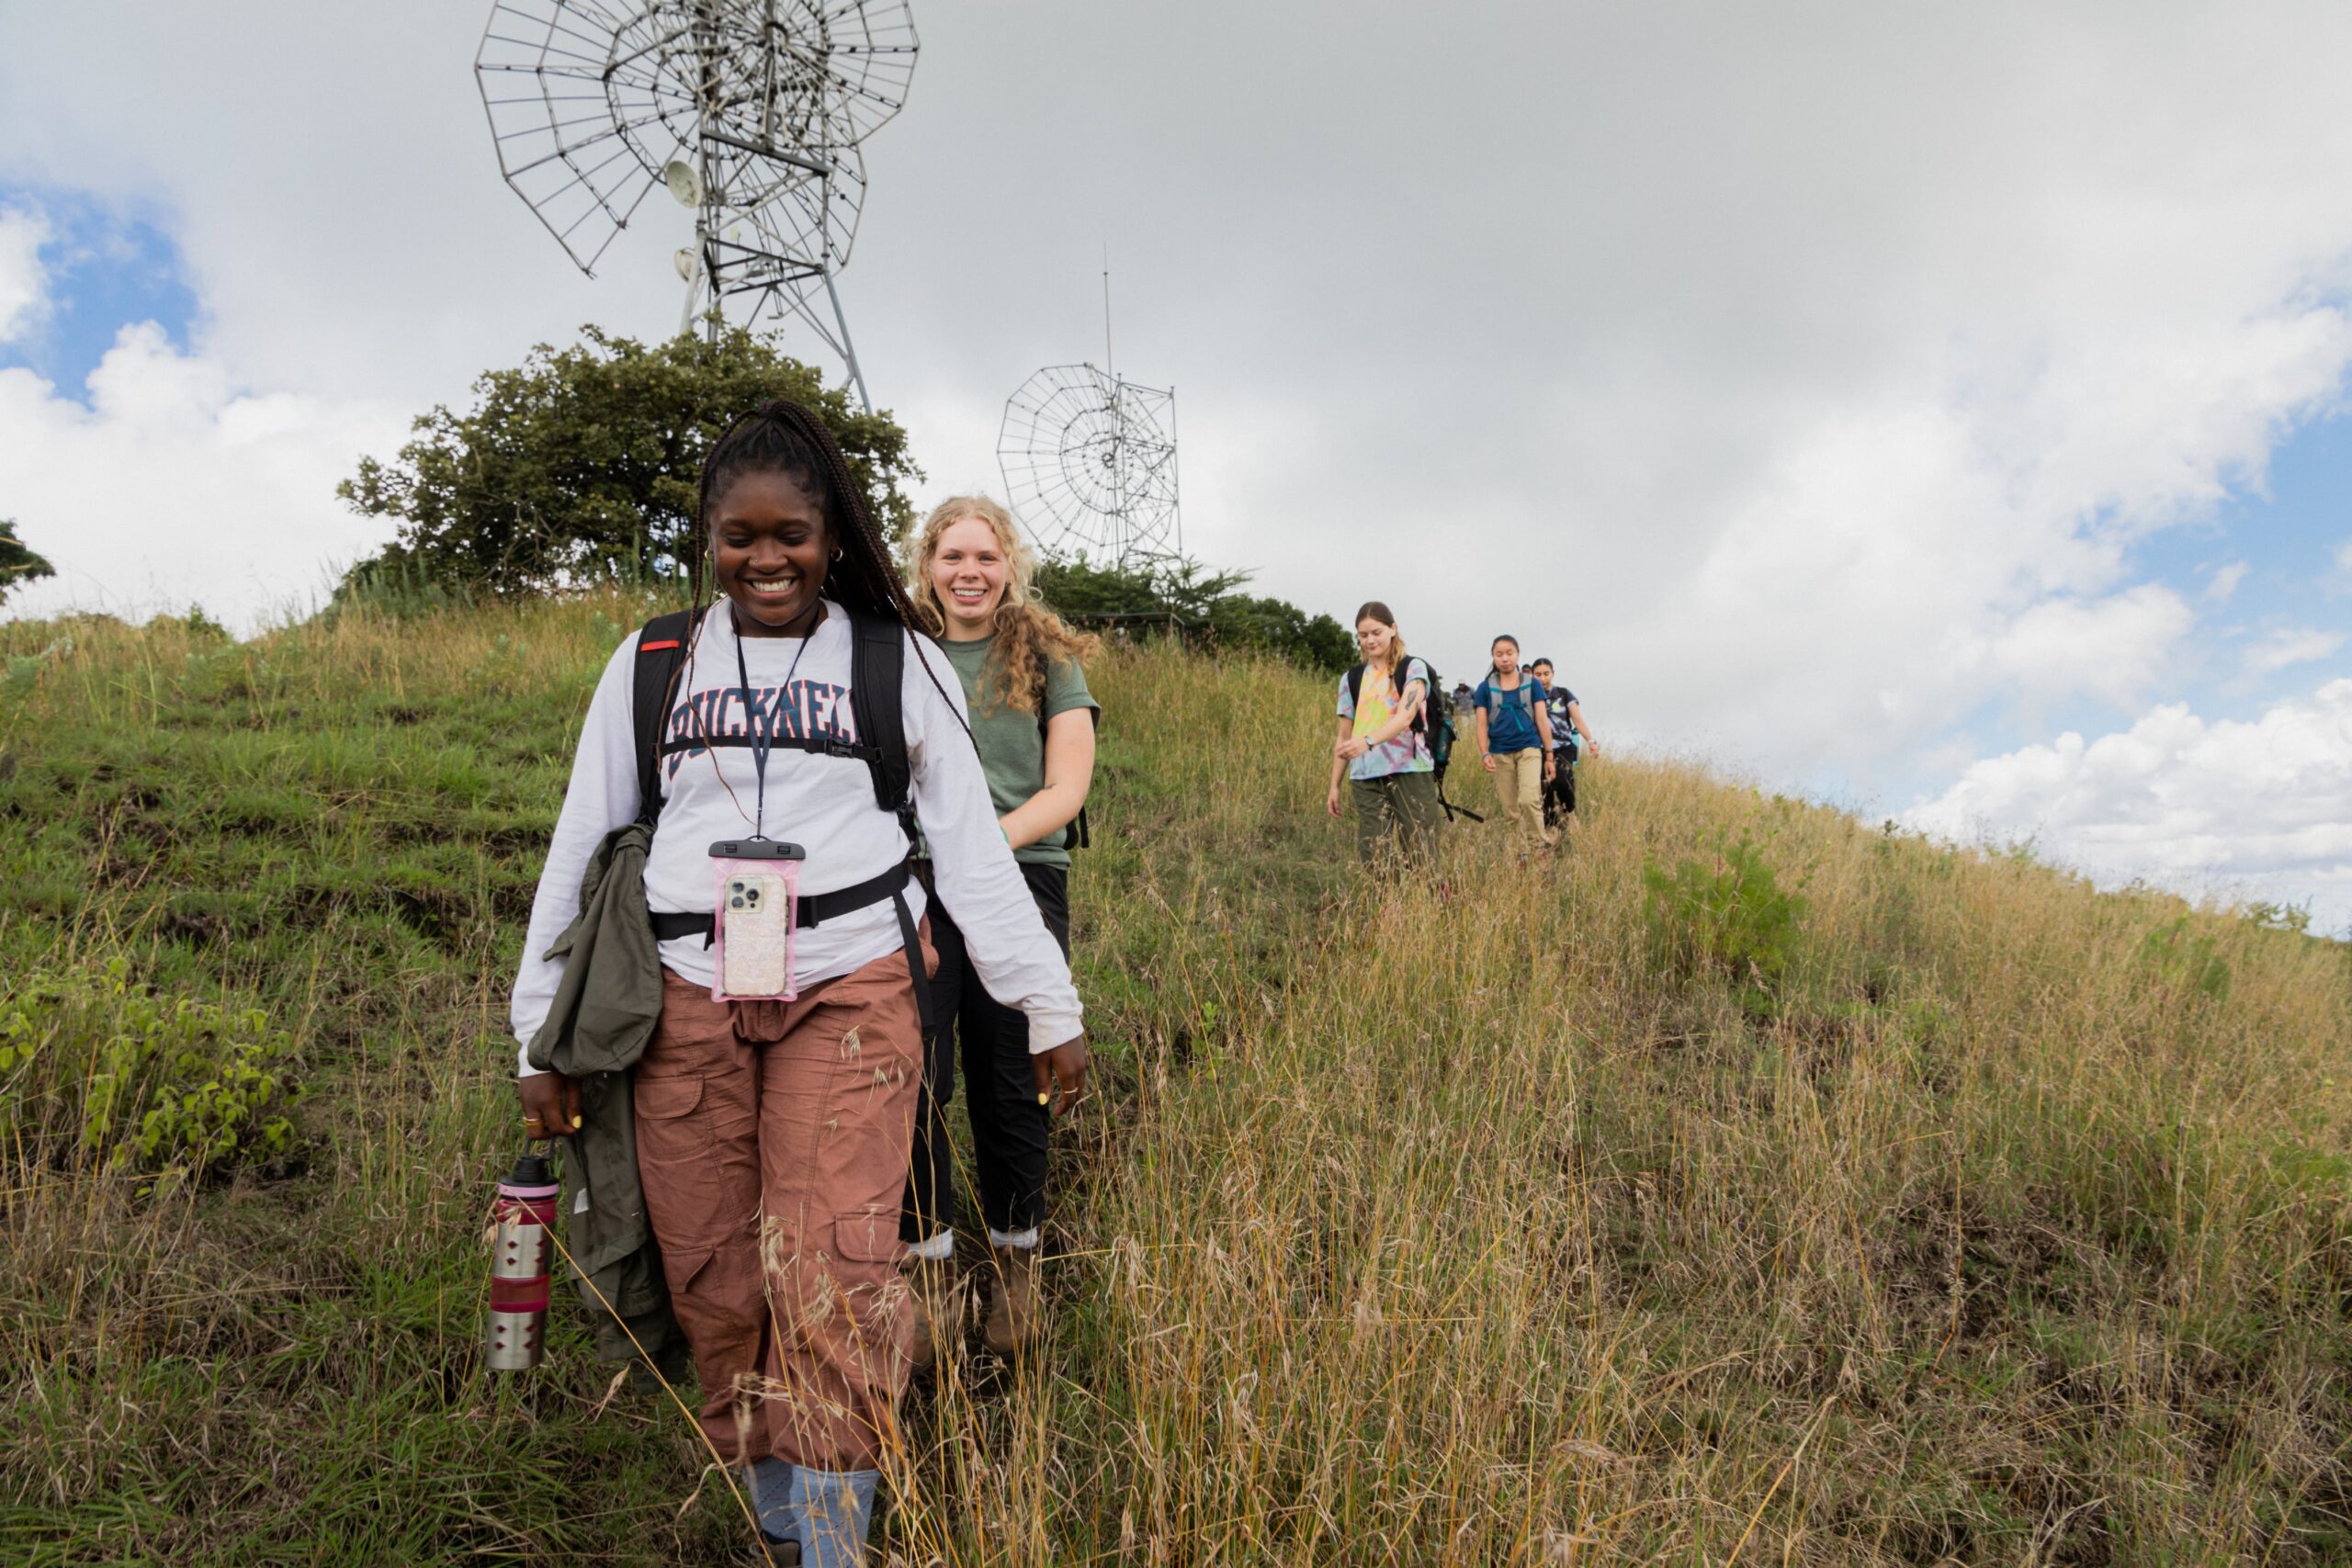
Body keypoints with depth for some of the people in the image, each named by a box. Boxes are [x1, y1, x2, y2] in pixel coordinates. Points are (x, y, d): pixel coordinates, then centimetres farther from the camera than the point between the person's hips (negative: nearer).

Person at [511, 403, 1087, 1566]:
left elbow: (972, 845, 7)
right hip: (687, 1005, 2)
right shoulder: (650, 666, 11)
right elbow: (579, 849, 13)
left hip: (848, 996, -2)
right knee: (716, 1289, 5)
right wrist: (543, 1034, 10)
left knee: (834, 1276, -12)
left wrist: (1052, 1007, 4)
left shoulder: (895, 661, 8)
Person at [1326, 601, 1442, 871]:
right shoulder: (1351, 679, 14)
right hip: (1365, 779, 3)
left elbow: (1405, 716, -16)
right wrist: (1334, 786, 12)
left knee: (1420, 858, -5)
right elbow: (1344, 738, 16)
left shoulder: (1413, 668, 1)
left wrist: (1369, 741, -32)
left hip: (1410, 772, -3)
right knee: (1374, 859, -3)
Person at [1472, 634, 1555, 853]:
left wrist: (1549, 755, 4)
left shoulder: (1531, 684, 4)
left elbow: (1542, 720, 6)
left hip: (1529, 749, -2)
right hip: (1500, 754, 2)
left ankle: (1541, 846, -12)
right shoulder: (1486, 687, 6)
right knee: (1510, 811, 7)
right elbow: (1482, 724, 5)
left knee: (1529, 799, -21)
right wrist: (1484, 753, -10)